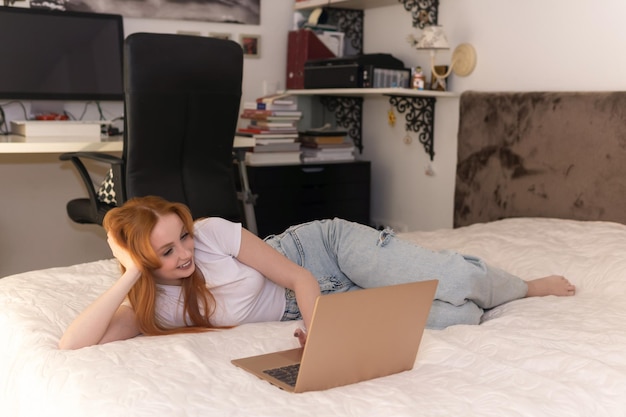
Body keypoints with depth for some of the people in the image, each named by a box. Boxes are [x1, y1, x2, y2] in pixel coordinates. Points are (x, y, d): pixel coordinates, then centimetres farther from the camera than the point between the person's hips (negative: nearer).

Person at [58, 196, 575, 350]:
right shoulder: (148, 305, -13)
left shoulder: (211, 232, -21)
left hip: (325, 246, -1)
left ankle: (526, 285, 13)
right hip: (322, 303, 2)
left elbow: (298, 277, -18)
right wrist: (130, 275, -31)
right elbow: (72, 344, -26)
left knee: (448, 286, -22)